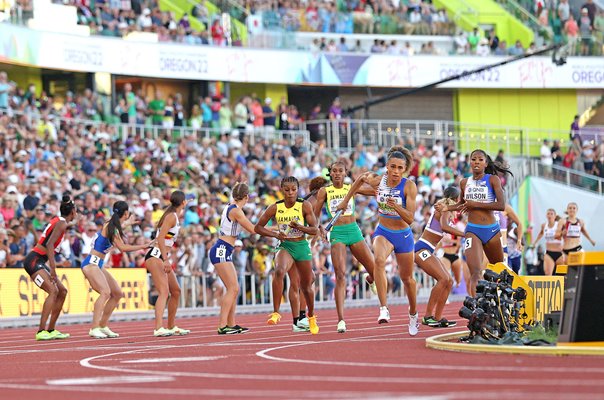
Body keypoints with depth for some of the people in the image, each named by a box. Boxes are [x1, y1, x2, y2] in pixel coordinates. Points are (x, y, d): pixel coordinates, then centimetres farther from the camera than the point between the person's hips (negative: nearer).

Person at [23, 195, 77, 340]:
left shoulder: (57, 221, 16)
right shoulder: (62, 223, -12)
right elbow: (49, 244, -23)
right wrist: (53, 268, -25)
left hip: (40, 262, 10)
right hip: (34, 261, -10)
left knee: (62, 291, 11)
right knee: (53, 291, -22)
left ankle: (51, 329, 14)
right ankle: (41, 331, -27)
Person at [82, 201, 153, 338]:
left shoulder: (114, 226, 13)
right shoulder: (111, 227, -15)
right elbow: (122, 247, -20)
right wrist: (143, 246, -15)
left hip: (98, 265, 10)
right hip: (91, 263, -10)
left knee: (117, 294, 12)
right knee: (106, 292, -27)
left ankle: (103, 326, 15)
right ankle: (94, 328, -32)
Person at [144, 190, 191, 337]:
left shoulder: (174, 216, 18)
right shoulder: (171, 216, -11)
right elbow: (160, 238, -22)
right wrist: (166, 260, -28)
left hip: (163, 257, 10)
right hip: (155, 256, -10)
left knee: (176, 291, 17)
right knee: (164, 291, -22)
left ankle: (172, 327, 28)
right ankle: (159, 328, -35)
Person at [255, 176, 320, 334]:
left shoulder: (304, 206, -9)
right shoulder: (275, 208, -6)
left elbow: (315, 230, -10)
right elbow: (258, 227, 1)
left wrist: (300, 227, -28)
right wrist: (275, 234, -14)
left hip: (302, 246, 1)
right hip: (285, 246, -1)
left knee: (306, 286, 12)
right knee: (279, 271, -33)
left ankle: (311, 317, 41)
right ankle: (276, 313, -30)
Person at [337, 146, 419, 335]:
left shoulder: (409, 186, -18)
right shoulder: (377, 180, -11)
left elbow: (410, 219, -23)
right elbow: (361, 178, 13)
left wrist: (396, 207, -40)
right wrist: (346, 200, 16)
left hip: (403, 235, 0)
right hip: (383, 232, 1)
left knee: (407, 278, 15)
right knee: (379, 260, -33)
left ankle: (413, 314, 42)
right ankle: (383, 309, -36)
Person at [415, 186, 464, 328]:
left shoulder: (444, 210, 17)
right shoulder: (445, 211, -13)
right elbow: (444, 226, -32)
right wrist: (464, 234, -36)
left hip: (427, 252, 10)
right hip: (422, 250, -10)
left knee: (449, 281, 5)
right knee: (443, 279, -22)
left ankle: (438, 318, 4)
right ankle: (428, 316, -20)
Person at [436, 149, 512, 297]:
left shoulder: (493, 179, -3)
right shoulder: (464, 182, 8)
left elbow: (501, 205, -14)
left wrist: (475, 204, -15)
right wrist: (447, 208, 8)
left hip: (491, 230, -1)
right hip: (472, 231, 1)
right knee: (475, 272, -18)